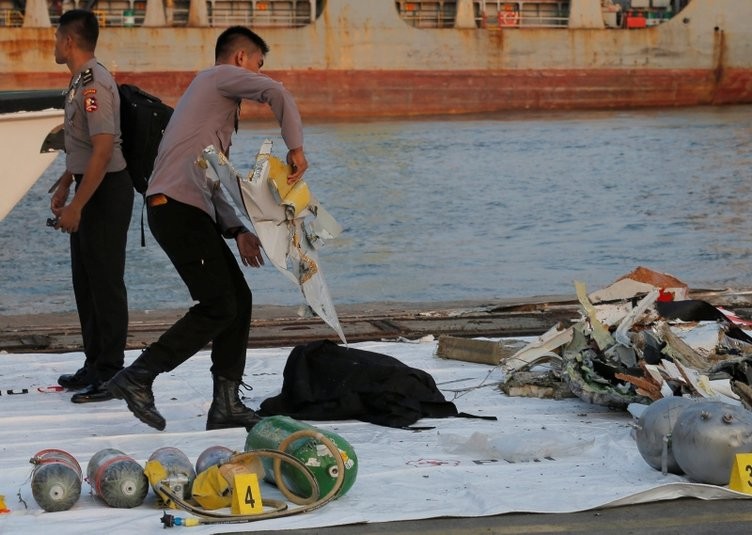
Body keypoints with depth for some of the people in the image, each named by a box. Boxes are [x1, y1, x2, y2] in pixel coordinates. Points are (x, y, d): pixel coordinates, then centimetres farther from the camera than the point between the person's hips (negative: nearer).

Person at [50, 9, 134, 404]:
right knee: (85, 281, 16)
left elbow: (103, 150, -26)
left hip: (106, 192, -10)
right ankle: (94, 365, 25)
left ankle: (110, 374, 1)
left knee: (105, 282, -4)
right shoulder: (79, 81, 12)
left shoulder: (94, 85, -20)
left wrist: (76, 206, -25)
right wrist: (63, 188, 23)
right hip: (88, 189, 10)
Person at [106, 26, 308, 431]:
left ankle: (226, 404, 9)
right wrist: (296, 147, -15)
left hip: (191, 212, 10)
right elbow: (276, 93, -19)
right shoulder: (220, 76, 3)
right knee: (219, 306, -12)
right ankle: (137, 378, -9)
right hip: (176, 207, -10)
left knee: (238, 299, 8)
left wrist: (236, 230, 18)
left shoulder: (212, 97, 31)